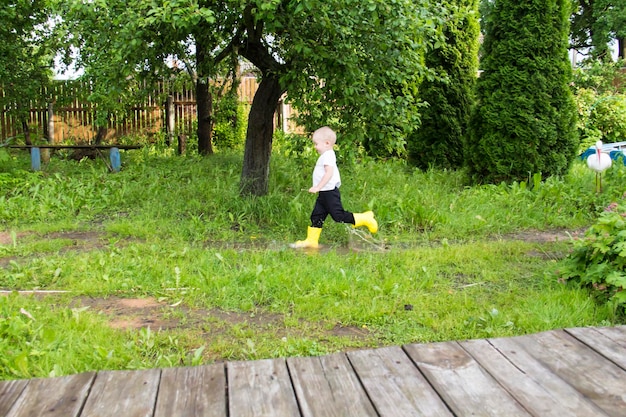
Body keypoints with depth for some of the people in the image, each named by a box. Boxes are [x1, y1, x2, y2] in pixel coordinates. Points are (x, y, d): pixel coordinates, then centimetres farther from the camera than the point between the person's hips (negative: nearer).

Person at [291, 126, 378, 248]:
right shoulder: (326, 156, 17)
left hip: (330, 192, -11)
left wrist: (318, 187, -26)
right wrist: (318, 188, 26)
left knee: (339, 216, -9)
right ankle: (311, 240, 12)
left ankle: (365, 219, 0)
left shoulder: (328, 156, -15)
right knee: (316, 216, 9)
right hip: (324, 193, 11)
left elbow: (329, 173, -25)